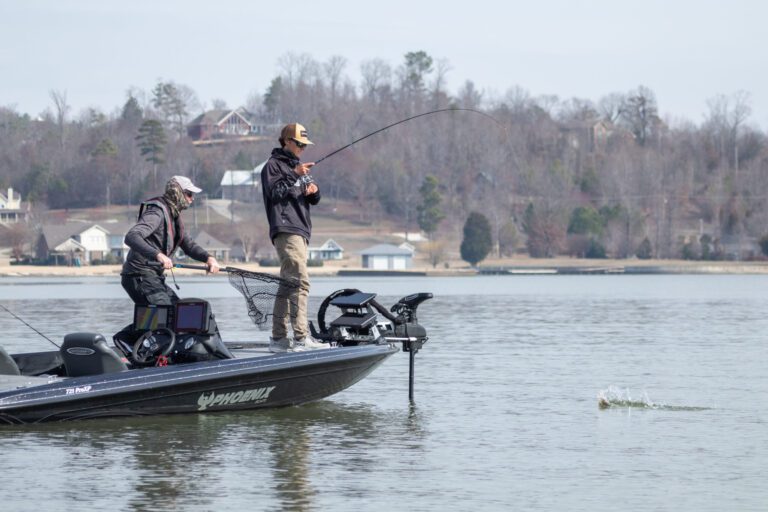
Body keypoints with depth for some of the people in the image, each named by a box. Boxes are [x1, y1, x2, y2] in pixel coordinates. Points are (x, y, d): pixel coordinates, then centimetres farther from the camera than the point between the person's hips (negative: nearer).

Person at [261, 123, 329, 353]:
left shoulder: (298, 166, 26)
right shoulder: (273, 165, 0)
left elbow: (313, 200, 24)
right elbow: (273, 192, -14)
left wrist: (314, 191, 2)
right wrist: (294, 175, -22)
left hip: (300, 230, 10)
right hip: (285, 230, -10)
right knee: (300, 282, -19)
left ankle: (278, 338, 11)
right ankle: (301, 338, -26)